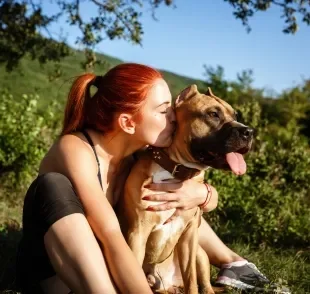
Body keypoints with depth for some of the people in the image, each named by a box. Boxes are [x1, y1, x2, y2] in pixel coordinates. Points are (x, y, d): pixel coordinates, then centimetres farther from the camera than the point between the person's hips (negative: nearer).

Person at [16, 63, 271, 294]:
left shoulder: (143, 152, -8)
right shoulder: (75, 149, -27)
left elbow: (211, 198, -2)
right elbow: (111, 236, -38)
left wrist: (202, 193, -25)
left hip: (105, 266, 6)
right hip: (49, 273, -6)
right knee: (54, 186, -34)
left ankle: (229, 262, 22)